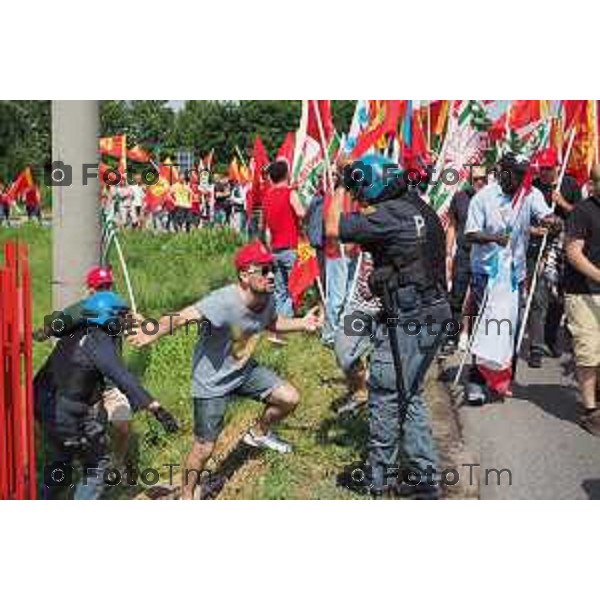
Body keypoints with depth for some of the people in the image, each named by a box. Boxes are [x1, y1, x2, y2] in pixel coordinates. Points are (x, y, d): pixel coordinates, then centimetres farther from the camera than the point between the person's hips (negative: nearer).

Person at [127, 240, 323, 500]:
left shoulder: (267, 298, -11)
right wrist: (155, 331, -70)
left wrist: (302, 323, 0)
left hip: (244, 369, 7)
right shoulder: (224, 301, -36)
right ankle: (186, 497, 26)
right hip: (212, 381, -7)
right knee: (204, 448, 1)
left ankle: (258, 433, 34)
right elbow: (182, 317, -50)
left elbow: (271, 322, 14)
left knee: (290, 398, 4)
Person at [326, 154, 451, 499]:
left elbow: (334, 228, -17)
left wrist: (340, 188, -3)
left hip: (407, 321, -9)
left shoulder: (389, 215, -18)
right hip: (432, 313, 9)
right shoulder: (419, 207, 11)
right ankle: (424, 476, 21)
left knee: (386, 396, 3)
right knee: (409, 396, 17)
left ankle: (380, 477, 14)